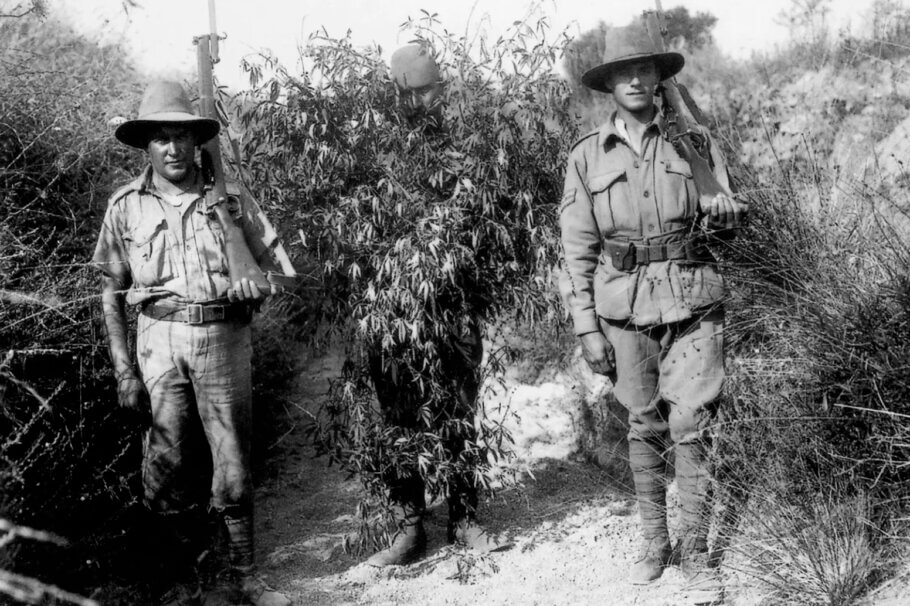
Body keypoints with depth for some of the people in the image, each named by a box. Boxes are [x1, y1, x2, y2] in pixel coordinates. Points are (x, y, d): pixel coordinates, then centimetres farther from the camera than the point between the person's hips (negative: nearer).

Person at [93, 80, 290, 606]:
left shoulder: (233, 199, 6)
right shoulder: (126, 206, 5)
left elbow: (271, 269, 11)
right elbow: (112, 292, 7)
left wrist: (256, 287, -13)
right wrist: (123, 369, 0)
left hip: (225, 340, 0)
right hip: (160, 340, 0)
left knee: (233, 465, 3)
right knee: (169, 465, 3)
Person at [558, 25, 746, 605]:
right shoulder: (587, 156, 5)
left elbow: (735, 206, 13)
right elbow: (578, 249, 4)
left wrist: (724, 210, -12)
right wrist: (588, 329, -2)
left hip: (693, 302, -1)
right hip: (625, 307, 1)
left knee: (692, 426, -5)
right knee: (645, 427, 8)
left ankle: (697, 553, 4)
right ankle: (654, 541, 22)